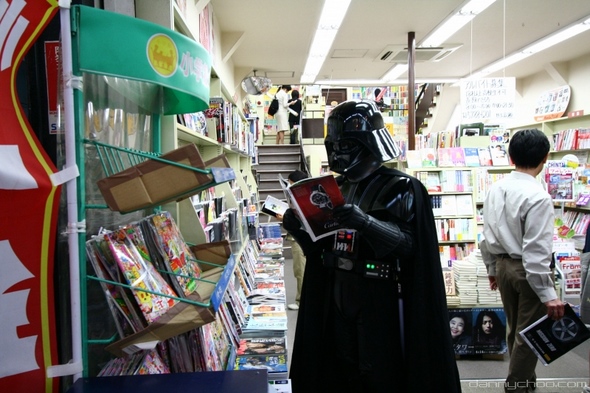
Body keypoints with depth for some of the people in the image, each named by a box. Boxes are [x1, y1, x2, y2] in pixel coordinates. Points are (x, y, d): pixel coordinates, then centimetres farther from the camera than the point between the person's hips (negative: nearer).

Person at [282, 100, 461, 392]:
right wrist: (299, 231, -7)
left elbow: (408, 245, -21)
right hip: (338, 298, 6)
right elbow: (323, 244, 13)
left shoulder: (402, 188, -10)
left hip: (379, 300, -6)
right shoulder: (337, 187, 9)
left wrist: (366, 223, -36)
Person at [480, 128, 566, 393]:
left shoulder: (496, 189, -1)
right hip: (529, 270, -7)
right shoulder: (538, 196, -23)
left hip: (504, 265, 7)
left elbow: (488, 235, 7)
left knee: (515, 328, 23)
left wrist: (492, 268, 18)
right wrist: (548, 293, -20)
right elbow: (537, 250, -24)